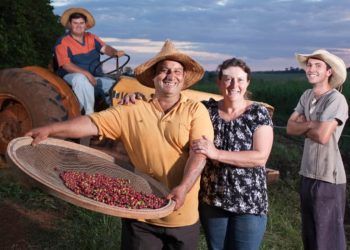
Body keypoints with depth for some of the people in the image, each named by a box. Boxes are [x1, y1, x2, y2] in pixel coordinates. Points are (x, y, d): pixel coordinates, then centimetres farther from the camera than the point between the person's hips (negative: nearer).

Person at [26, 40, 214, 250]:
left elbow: (199, 153, -14)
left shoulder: (195, 110, -4)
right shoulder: (132, 112, 0)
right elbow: (94, 123, -7)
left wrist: (183, 188, -28)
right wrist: (50, 130, -19)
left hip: (182, 216, -1)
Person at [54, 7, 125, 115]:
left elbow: (104, 48, 3)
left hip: (95, 77, 5)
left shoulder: (91, 38, 13)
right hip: (72, 77, -5)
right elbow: (66, 65, -16)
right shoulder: (62, 42, -5)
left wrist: (115, 52, -22)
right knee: (81, 79, -38)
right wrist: (86, 73, -29)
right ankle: (89, 113, -33)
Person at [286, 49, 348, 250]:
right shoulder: (306, 96, 8)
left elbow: (322, 135, -25)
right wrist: (310, 124, -14)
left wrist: (302, 126, -6)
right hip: (308, 174, 8)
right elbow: (290, 128, 3)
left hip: (328, 178, -8)